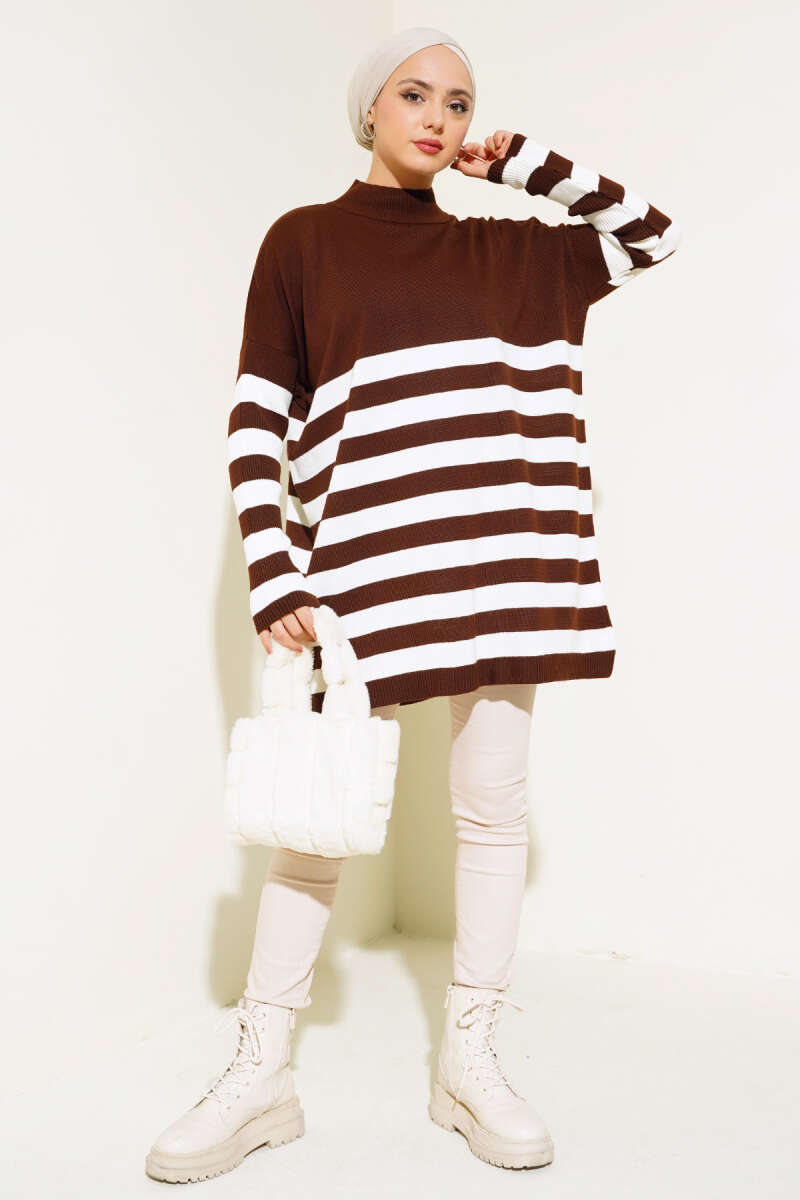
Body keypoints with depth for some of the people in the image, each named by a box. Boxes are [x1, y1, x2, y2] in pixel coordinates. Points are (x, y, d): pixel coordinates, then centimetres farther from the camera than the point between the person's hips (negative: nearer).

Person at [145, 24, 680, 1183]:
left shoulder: (504, 250, 16)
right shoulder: (304, 240, 6)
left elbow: (651, 234, 21)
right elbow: (255, 425, -1)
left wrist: (522, 161, 13)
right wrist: (276, 581, -11)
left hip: (498, 562, 3)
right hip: (361, 565, -3)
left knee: (494, 805, 4)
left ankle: (470, 1062, 17)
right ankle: (261, 1075, 12)